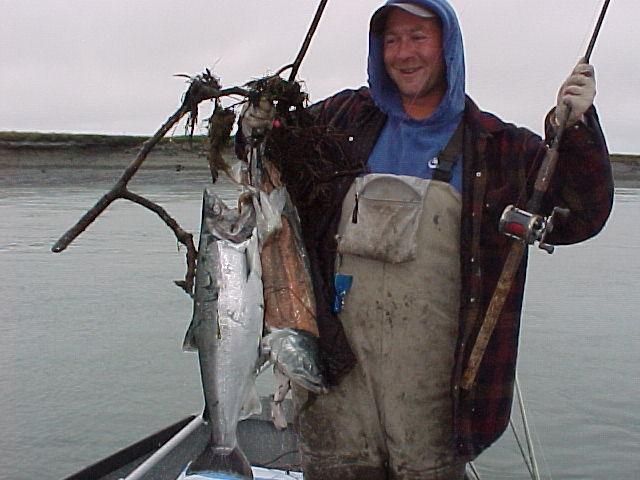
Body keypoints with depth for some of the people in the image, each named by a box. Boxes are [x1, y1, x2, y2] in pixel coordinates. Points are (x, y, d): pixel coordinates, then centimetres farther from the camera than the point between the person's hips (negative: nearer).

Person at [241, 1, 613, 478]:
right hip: (337, 353, 2)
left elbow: (577, 217, 0)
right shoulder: (343, 118, 11)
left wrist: (575, 129, -12)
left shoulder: (500, 147, 7)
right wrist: (256, 134, 3)